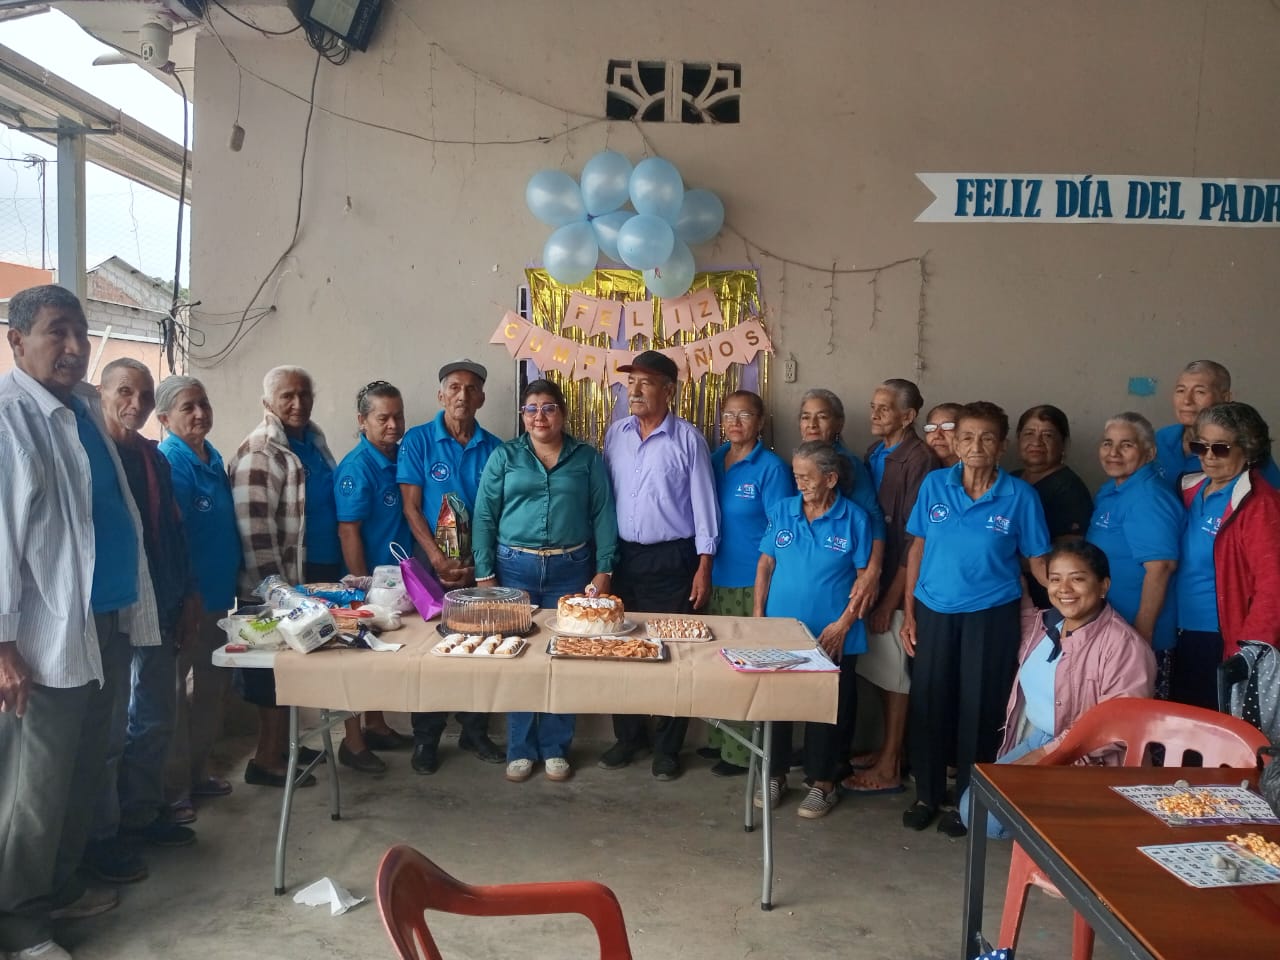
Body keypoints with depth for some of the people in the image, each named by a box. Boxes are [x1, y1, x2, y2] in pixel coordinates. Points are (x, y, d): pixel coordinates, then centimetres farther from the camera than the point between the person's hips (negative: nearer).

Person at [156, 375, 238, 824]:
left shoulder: (213, 458, 10)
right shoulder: (170, 462, -15)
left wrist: (233, 581, 16)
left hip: (218, 592, 9)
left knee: (212, 687, 17)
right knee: (174, 691, 3)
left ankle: (196, 771, 31)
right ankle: (173, 788, 13)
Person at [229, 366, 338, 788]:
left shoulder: (314, 438, 11)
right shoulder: (259, 451, -16)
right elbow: (254, 527, -21)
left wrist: (337, 569, 20)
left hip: (321, 572, 8)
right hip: (280, 582, -8)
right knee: (277, 670, 1)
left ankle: (282, 743, 30)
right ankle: (266, 759, 13)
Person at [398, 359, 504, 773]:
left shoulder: (493, 448, 3)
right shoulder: (418, 440, -3)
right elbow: (411, 507, -6)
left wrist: (477, 564, -7)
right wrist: (438, 560, -14)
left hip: (480, 566, 2)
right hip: (432, 564, -2)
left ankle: (475, 731, 23)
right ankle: (426, 739, 18)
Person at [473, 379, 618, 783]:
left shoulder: (588, 458, 5)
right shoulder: (503, 456, 4)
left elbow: (603, 516, 2)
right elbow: (484, 517, 1)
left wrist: (604, 570, -5)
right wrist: (484, 574, -5)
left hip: (570, 570, 0)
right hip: (515, 568, 0)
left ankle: (555, 749, 20)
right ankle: (520, 749, 19)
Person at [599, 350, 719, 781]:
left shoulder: (688, 438, -7)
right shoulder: (615, 434, 5)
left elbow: (704, 506, -5)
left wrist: (704, 568, -8)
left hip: (671, 560, -4)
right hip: (623, 556, 4)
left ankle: (667, 747, 19)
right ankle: (628, 736, 27)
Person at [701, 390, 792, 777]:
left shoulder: (771, 468, -11)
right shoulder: (714, 460, 6)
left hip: (751, 582, -6)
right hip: (716, 577, 6)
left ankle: (742, 751, 15)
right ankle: (719, 738, 31)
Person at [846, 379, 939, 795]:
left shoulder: (918, 459, -15)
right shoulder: (874, 452, 8)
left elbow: (915, 537, -16)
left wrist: (891, 598, -14)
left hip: (898, 584, -7)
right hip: (873, 577, 7)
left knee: (894, 674, 3)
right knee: (879, 670, 16)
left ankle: (889, 768, 15)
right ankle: (885, 749, 31)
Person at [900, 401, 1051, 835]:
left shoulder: (1019, 495, -7)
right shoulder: (934, 485, -2)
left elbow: (1037, 560, -1)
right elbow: (917, 549, 4)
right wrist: (908, 612, 3)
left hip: (991, 615, -2)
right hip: (933, 611, 2)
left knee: (978, 707, 8)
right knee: (928, 701, 10)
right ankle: (927, 794, 28)